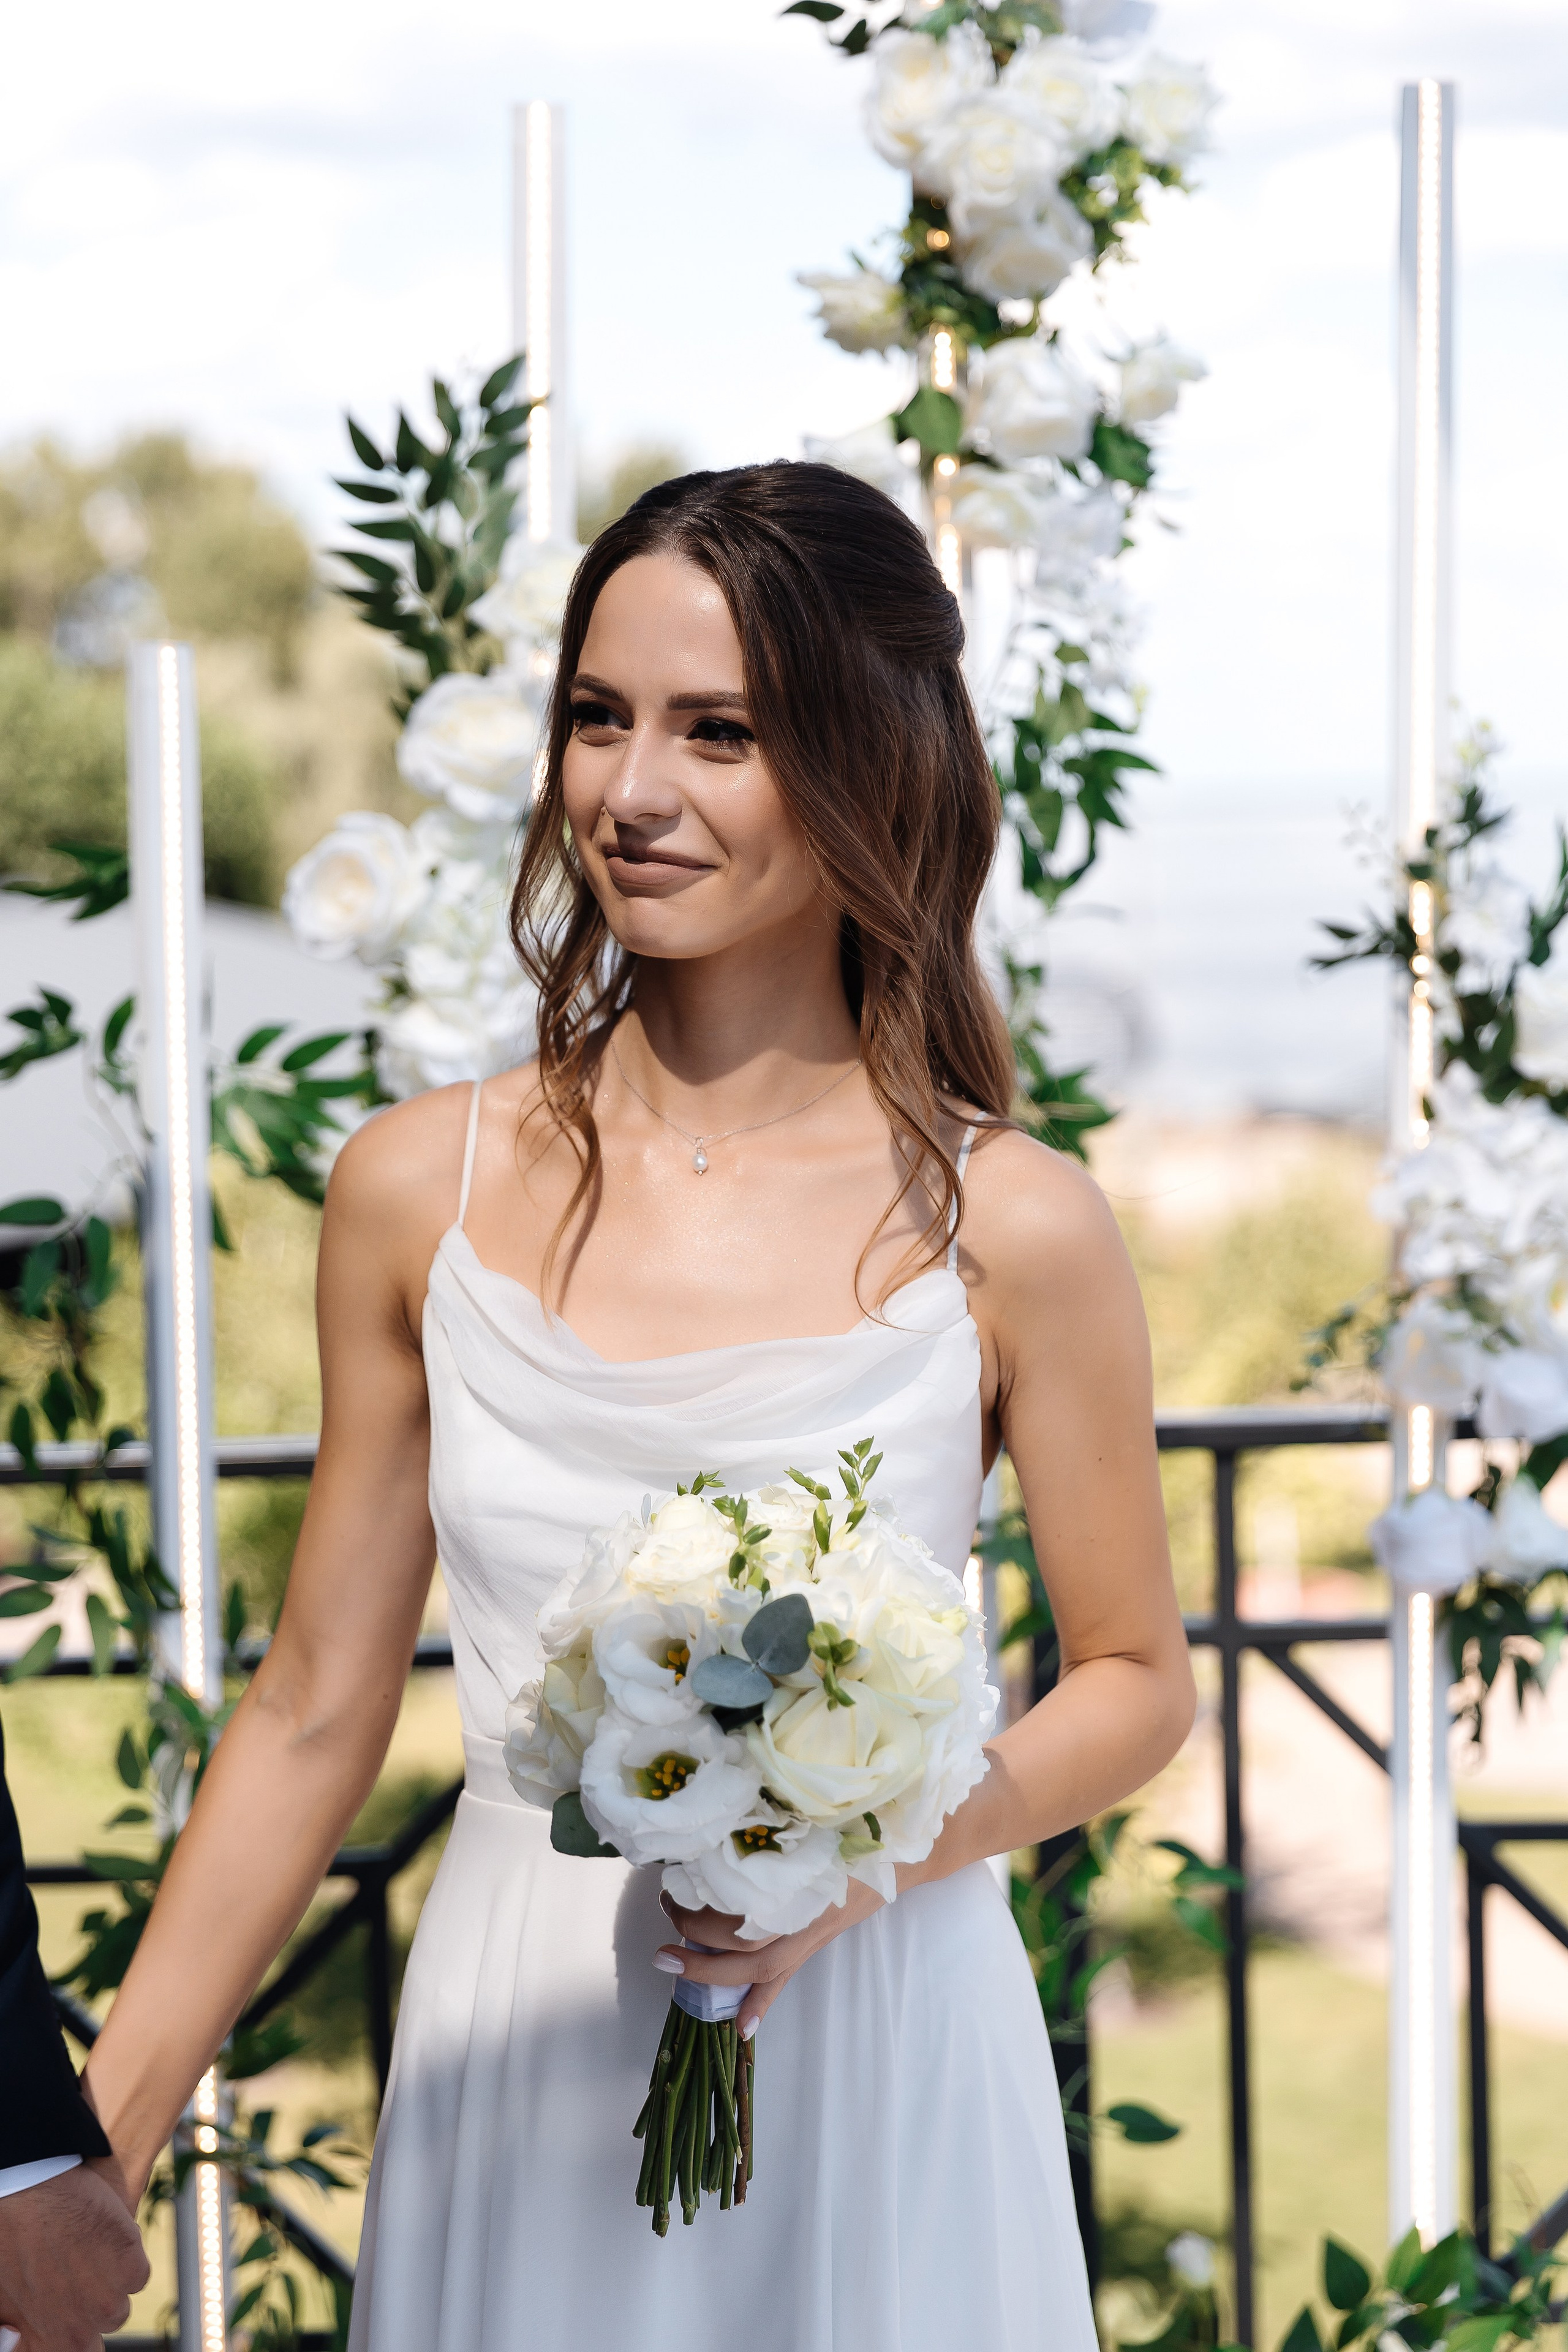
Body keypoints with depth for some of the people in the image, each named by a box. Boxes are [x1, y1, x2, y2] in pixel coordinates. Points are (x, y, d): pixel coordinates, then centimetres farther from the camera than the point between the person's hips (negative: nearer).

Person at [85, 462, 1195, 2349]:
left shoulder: (1008, 1234, -9)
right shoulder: (420, 1192, -3)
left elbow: (1136, 1685, 3)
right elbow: (314, 1710, 3)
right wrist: (97, 2142, 2)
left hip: (873, 2051, -2)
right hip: (512, 2046, 2)